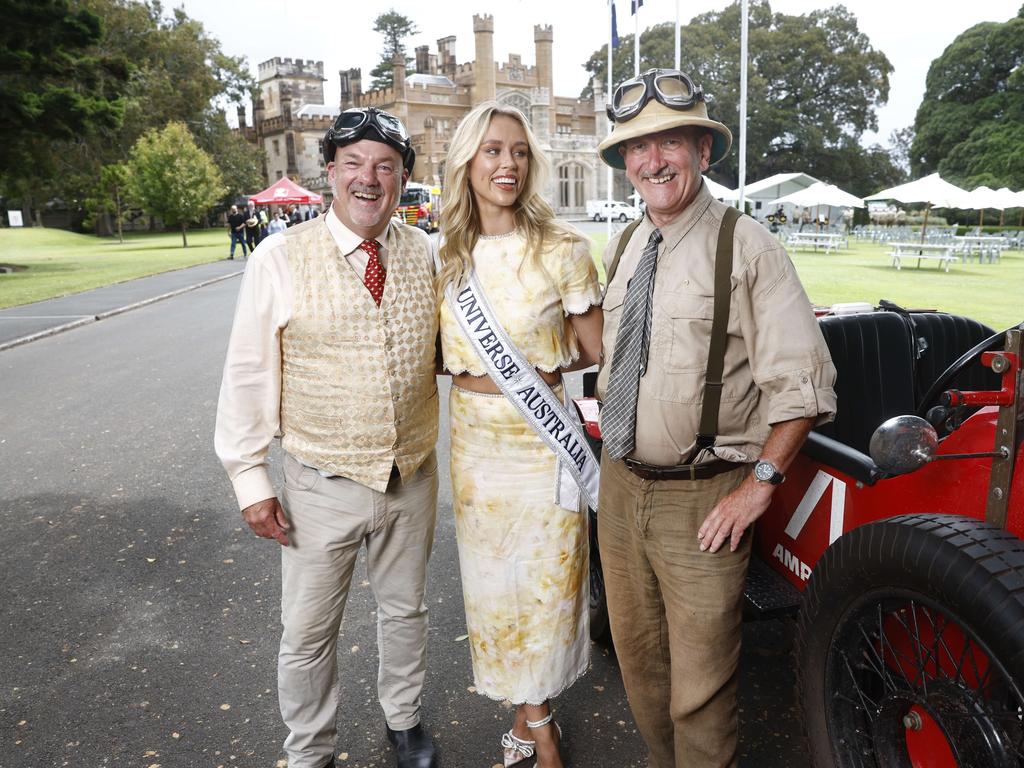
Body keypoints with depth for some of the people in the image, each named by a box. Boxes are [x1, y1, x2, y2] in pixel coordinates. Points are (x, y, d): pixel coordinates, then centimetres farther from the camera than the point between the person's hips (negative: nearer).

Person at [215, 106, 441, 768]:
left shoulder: (425, 254, -1)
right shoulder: (282, 257, -10)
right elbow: (249, 372, -7)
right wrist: (250, 477, -7)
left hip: (414, 477, 3)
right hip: (324, 484, -2)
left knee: (406, 611, 22)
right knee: (309, 634, 12)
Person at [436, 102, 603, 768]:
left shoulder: (562, 249, -9)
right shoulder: (449, 255, 2)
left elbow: (593, 354, 0)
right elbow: (444, 358, 9)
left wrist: (544, 371, -13)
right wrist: (508, 377, -7)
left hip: (545, 444, -3)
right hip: (475, 444, 4)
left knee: (546, 582, 9)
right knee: (493, 585, 14)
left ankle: (532, 714, 34)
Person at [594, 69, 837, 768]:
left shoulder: (746, 246, -12)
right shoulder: (621, 248, 8)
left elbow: (804, 381, -13)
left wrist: (759, 483, -15)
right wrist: (614, 453, 12)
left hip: (703, 499, -6)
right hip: (621, 484, 6)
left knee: (699, 690, 5)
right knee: (637, 659, 22)